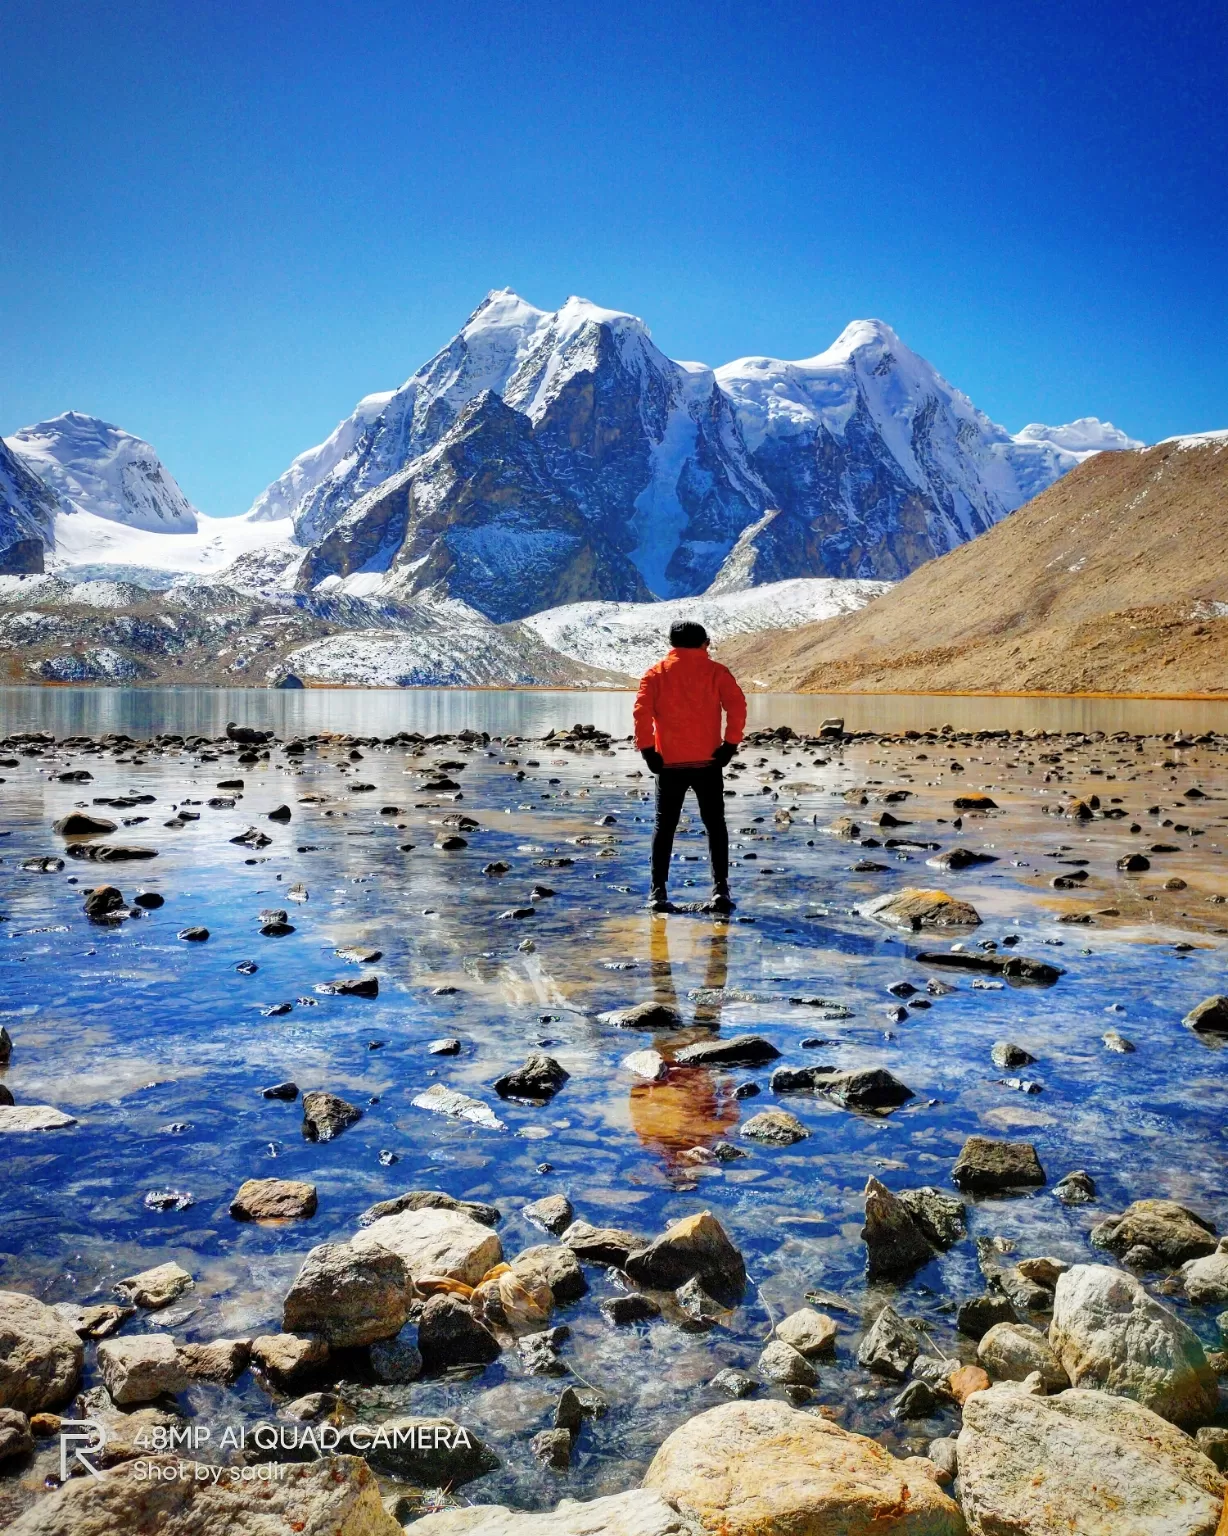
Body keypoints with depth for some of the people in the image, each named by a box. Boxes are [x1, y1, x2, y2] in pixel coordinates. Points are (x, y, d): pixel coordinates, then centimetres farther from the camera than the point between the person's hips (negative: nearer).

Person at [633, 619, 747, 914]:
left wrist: (647, 749, -4)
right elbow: (737, 705, -10)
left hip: (669, 762, 0)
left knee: (664, 826, 9)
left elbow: (642, 711, -8)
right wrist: (730, 745, -6)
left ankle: (658, 892, 5)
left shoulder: (656, 674, 4)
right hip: (708, 761, 0)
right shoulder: (715, 671, 3)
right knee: (715, 824, 9)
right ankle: (720, 890, 1)